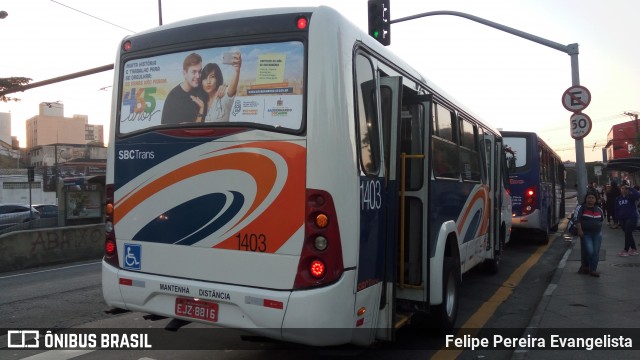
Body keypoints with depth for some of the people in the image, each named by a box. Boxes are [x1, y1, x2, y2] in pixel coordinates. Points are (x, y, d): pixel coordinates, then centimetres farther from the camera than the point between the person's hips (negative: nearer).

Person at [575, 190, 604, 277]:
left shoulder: (599, 210, 10)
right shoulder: (582, 209, -2)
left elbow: (602, 220, 26)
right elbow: (577, 220, -8)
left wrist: (599, 227, 19)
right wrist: (580, 230, -17)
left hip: (597, 234, 4)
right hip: (585, 233, -4)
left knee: (596, 252, 2)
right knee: (589, 251, -15)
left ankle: (593, 269, 11)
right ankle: (585, 265, 11)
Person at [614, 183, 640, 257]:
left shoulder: (631, 196, -6)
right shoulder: (618, 198, 7)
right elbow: (617, 209, 11)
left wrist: (630, 188, -24)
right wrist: (617, 220, 9)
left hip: (632, 218, -5)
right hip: (622, 219, 5)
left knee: (628, 234, -7)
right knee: (628, 234, 11)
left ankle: (626, 250, 1)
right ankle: (634, 249, 23)